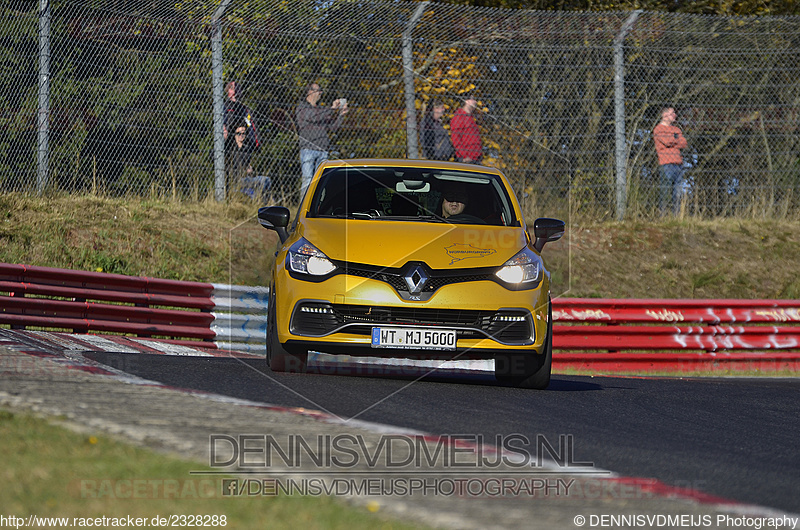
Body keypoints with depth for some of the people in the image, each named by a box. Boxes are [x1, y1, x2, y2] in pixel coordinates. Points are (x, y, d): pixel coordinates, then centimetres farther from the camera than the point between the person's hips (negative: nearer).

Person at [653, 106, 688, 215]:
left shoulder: (676, 130, 23)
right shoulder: (659, 129, 2)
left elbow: (684, 144, 10)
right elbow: (667, 141, -13)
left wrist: (672, 141, -4)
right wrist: (676, 138, 5)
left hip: (678, 163, 7)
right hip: (666, 164, -7)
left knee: (678, 192, 4)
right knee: (665, 190, -10)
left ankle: (676, 214, 6)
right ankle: (663, 213, -11)